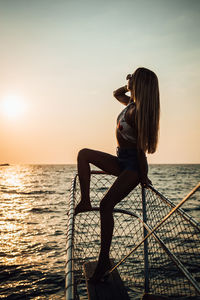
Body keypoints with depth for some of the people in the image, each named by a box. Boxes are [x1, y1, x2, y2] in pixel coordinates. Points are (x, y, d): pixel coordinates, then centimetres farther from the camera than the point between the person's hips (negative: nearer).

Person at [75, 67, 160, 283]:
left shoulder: (137, 112, -21)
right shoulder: (131, 103, 7)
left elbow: (141, 147, -20)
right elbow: (116, 93, 28)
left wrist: (143, 176, -15)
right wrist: (130, 85, 9)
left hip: (133, 166, -9)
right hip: (122, 161, 9)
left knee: (106, 205, -18)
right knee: (84, 154, 0)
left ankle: (104, 260, -7)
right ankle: (85, 202, -3)